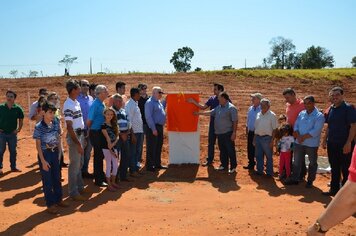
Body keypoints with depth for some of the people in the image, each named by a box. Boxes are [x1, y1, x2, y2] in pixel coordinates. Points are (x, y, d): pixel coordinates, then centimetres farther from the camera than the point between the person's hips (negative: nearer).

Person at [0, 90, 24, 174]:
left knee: (13, 151, 11)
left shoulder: (18, 108, -4)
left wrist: (19, 129, 0)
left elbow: (21, 120, 8)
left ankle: (13, 167, 23)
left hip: (13, 133, 1)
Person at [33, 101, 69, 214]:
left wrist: (59, 151, 6)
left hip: (55, 152, 5)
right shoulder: (39, 127, -16)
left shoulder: (56, 122, -3)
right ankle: (50, 204, 16)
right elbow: (38, 145, -13)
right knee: (47, 180, 5)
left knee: (57, 177, 15)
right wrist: (43, 161, -16)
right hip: (45, 154, -5)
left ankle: (58, 199, 31)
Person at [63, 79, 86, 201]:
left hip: (80, 134, 9)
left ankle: (80, 187, 32)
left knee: (79, 163, 18)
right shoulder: (68, 105, -19)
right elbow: (69, 127, -21)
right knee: (74, 165, 0)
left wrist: (82, 139, 12)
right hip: (74, 136, -9)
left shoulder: (76, 102, 9)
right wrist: (78, 143, -21)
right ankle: (73, 192, 10)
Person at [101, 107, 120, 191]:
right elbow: (107, 138, -13)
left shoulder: (114, 124, 10)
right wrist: (110, 149, -16)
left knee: (116, 165, 10)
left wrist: (113, 144, -16)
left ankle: (113, 182, 25)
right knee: (109, 166, -1)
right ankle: (109, 185, 9)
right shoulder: (104, 125, -8)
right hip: (107, 148, -6)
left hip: (114, 147, 6)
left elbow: (117, 136, 2)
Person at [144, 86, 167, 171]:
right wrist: (153, 129, -21)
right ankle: (149, 165, 6)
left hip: (160, 127, 9)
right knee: (151, 148, -2)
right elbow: (148, 117, -19)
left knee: (159, 146, 15)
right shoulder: (150, 102, -14)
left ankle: (157, 164, 26)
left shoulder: (158, 102, 14)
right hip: (153, 127, -9)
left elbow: (162, 110, 27)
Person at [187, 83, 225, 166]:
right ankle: (209, 160, 20)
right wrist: (194, 102, 0)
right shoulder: (212, 98, 4)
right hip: (213, 124, 4)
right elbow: (203, 107, 7)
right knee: (211, 142, 9)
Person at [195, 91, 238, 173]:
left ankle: (233, 167, 9)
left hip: (228, 133, -8)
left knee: (230, 150, 0)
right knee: (222, 150, 15)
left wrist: (234, 133, -18)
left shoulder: (231, 108, -12)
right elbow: (210, 112, 21)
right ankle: (224, 165, 26)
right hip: (219, 133, 8)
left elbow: (235, 121, -15)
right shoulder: (219, 107, 12)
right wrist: (199, 113, 21)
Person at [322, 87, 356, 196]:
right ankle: (334, 189, 26)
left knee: (346, 169, 4)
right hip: (332, 144, 6)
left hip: (344, 145, -6)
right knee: (334, 168, 15)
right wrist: (325, 139, 13)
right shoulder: (331, 109, 10)